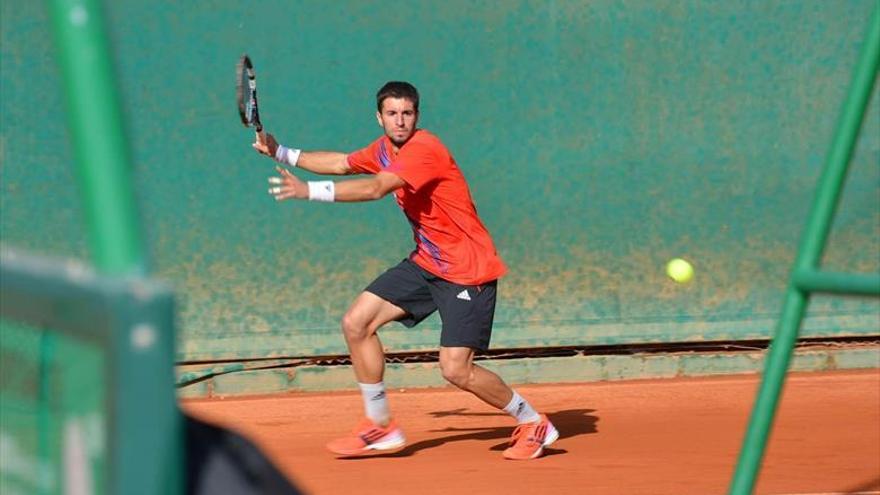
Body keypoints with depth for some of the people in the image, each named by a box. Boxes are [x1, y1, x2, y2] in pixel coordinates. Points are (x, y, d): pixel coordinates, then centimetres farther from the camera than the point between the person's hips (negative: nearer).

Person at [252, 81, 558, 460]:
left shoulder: (424, 149, -21)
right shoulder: (384, 149, 7)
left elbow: (375, 189, -32)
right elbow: (341, 163, 24)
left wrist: (309, 190, -35)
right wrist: (281, 153, 18)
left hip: (468, 269, -9)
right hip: (425, 263, 9)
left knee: (455, 369, -16)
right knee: (357, 323, 1)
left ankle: (533, 424, 6)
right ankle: (381, 427, 12)